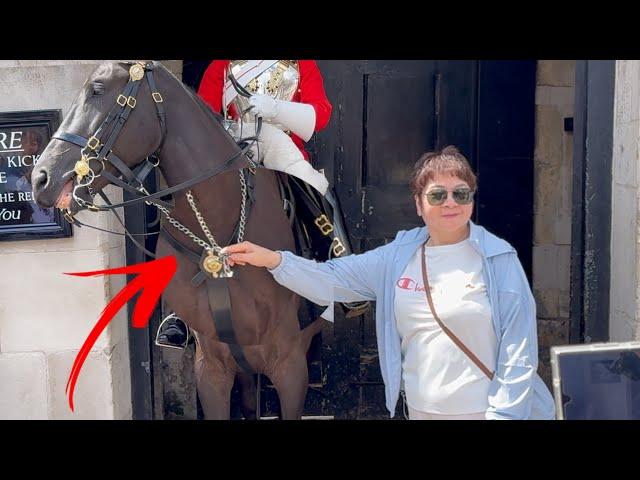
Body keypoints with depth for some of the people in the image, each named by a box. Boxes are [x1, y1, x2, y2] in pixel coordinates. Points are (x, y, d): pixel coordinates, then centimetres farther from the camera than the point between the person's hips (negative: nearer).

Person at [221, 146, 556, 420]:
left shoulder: (499, 259, -9)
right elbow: (331, 279, 0)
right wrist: (272, 259, -14)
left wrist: (504, 413, -15)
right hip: (421, 409, 4)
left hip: (484, 410, -3)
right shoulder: (398, 256, 3)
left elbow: (518, 350, -11)